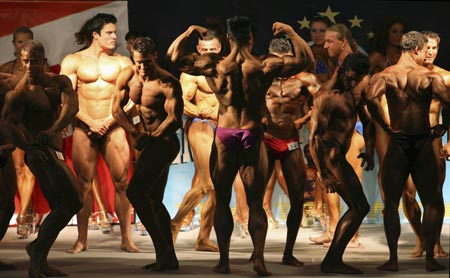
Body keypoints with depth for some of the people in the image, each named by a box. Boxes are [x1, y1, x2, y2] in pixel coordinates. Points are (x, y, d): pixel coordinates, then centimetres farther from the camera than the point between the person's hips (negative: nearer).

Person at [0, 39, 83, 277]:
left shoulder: (59, 82, 7)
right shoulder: (19, 93, -9)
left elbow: (71, 105, -11)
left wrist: (54, 129, -31)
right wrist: (28, 148, -36)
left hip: (54, 152, 8)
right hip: (40, 152, -8)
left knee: (60, 210, 12)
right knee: (73, 201, -18)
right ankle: (38, 248, -13)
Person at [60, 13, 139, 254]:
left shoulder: (122, 62, 7)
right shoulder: (73, 61, 4)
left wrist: (109, 121, -10)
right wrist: (90, 122, -11)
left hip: (113, 128, 1)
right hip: (84, 128, -1)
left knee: (121, 182, -4)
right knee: (83, 184, 1)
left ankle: (126, 239, 0)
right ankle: (82, 240, 8)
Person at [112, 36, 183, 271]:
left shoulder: (168, 83, -17)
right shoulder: (127, 76, 2)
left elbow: (174, 119, -22)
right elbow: (117, 109, 6)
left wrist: (150, 138, -23)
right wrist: (137, 134, -7)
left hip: (164, 143, -9)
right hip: (150, 143, 9)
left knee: (135, 192, -17)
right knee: (154, 200, 12)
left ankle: (162, 248, -13)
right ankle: (169, 257, 20)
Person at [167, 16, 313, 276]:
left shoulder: (215, 64, -5)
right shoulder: (265, 66, -7)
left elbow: (174, 56, 4)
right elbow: (306, 59, 1)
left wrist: (190, 31, 14)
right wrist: (290, 31, 7)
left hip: (224, 137, 0)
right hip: (253, 137, 0)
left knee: (222, 201, 11)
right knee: (256, 203, 7)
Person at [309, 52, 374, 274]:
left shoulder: (356, 92, 9)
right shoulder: (327, 96, -20)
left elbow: (367, 121, 17)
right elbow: (314, 136, -23)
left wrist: (370, 151, 2)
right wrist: (322, 174, -26)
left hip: (338, 156, 10)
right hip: (329, 156, -10)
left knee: (356, 208, 16)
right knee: (360, 207, -8)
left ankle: (333, 261, 20)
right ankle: (332, 261, -5)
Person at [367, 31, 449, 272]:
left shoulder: (384, 76, -1)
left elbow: (372, 99, -21)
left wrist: (387, 128, -12)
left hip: (398, 143, 0)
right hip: (423, 144, 0)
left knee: (391, 204, 9)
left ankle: (393, 259, 7)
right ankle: (430, 258, 8)